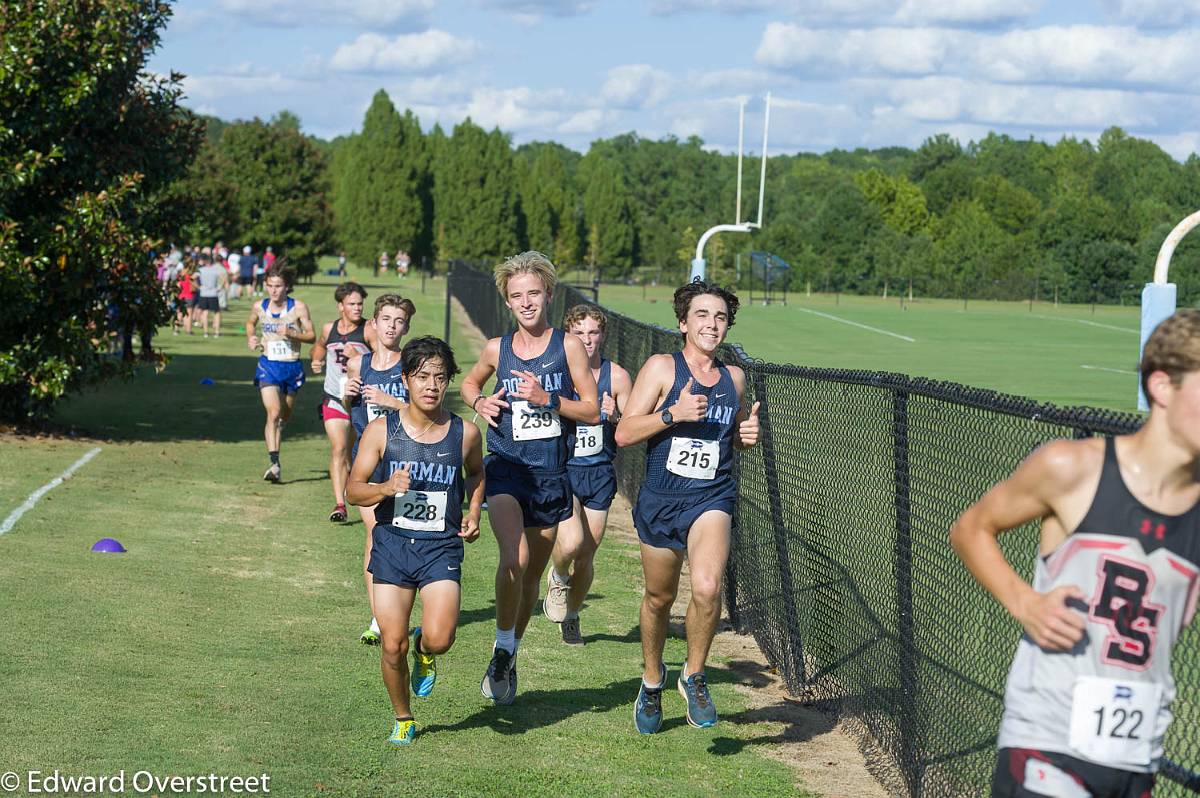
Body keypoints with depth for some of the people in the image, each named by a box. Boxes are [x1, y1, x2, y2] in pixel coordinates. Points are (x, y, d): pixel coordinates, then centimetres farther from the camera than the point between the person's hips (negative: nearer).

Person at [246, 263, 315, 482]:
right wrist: (250, 338, 3)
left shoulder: (298, 307, -7)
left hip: (292, 367, 1)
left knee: (284, 416, 14)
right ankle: (275, 463, -24)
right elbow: (250, 323, 23)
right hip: (268, 365, -1)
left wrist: (291, 333, -19)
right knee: (274, 413, -18)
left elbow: (312, 336, -3)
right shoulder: (259, 307, 0)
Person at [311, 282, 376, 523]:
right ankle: (339, 504, -19)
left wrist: (358, 357, -26)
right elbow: (319, 346, 28)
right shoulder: (329, 329, 5)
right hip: (334, 398, 1)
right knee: (338, 448, -13)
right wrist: (316, 361, 9)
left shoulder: (369, 330, -8)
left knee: (353, 451, 13)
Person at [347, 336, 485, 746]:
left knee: (439, 639, -18)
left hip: (441, 547, 0)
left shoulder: (465, 434, -1)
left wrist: (473, 512, 6)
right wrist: (385, 488, -20)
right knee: (393, 646, 0)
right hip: (392, 544, 0)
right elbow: (354, 489, 0)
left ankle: (424, 652, 20)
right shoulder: (381, 431, -4)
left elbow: (476, 473, 21)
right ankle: (403, 719, 26)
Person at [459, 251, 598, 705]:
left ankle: (510, 658, 33)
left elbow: (592, 411, -2)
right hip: (506, 468, -1)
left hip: (552, 475, 1)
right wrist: (480, 402, 1)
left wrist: (547, 399, -16)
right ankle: (502, 652, -7)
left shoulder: (568, 346, -2)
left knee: (532, 573, 13)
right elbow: (469, 384, 23)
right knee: (514, 558, -25)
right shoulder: (497, 349, 3)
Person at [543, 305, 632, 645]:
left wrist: (615, 418, -17)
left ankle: (571, 616, 36)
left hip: (600, 473, 2)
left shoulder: (617, 377, 1)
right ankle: (557, 578, 11)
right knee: (571, 542, -25)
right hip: (561, 468, -2)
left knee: (586, 557, 9)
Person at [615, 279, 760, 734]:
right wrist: (673, 413, -21)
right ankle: (652, 681, 41)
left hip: (712, 499, 1)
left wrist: (748, 434, 2)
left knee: (707, 587, -24)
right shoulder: (661, 368, -4)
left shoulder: (734, 378, 7)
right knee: (659, 598, 14)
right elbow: (624, 433, -9)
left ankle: (694, 676, -1)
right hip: (660, 500, -1)